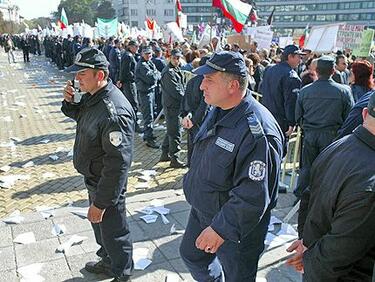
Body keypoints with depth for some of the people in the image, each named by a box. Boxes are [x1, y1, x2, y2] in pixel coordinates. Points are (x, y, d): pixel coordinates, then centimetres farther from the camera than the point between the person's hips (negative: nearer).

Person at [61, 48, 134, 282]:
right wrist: (69, 102, -1)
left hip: (107, 184, -10)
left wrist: (101, 202, -26)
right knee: (99, 224, 28)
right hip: (93, 178, 10)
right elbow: (80, 117, 22)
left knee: (113, 231, 10)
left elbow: (117, 163, -31)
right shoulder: (92, 97, 0)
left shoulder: (114, 112, -32)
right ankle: (108, 262, 52)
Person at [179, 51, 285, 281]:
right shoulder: (218, 111, -2)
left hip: (235, 228, -8)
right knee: (190, 255, 26)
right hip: (201, 211, 8)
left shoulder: (256, 131, -32)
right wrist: (192, 184, 21)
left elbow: (252, 197, -31)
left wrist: (221, 228, -25)